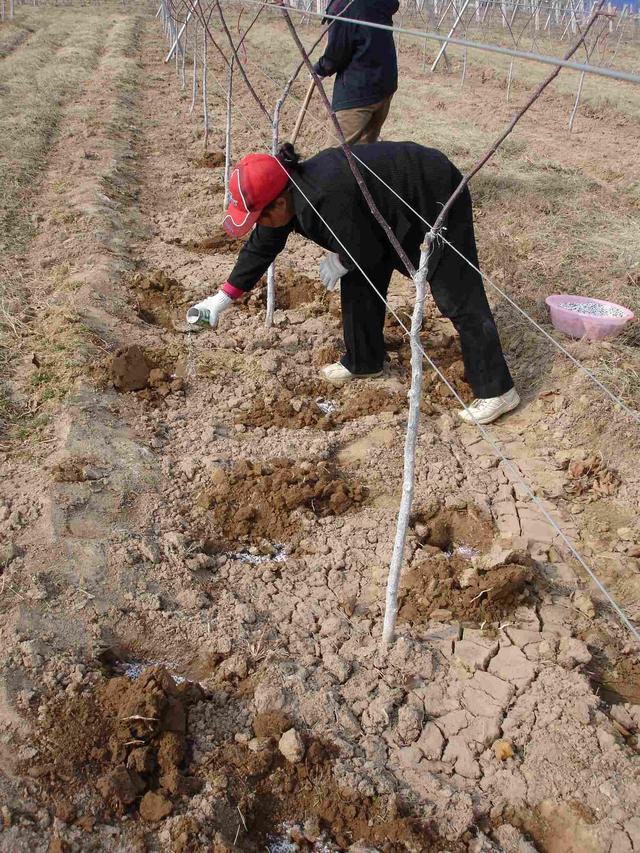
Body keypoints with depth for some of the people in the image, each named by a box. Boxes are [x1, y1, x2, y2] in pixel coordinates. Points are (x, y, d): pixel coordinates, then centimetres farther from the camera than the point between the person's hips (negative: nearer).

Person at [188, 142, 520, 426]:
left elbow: (366, 254, -25)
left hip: (437, 197, -9)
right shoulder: (289, 193, -7)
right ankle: (363, 361, 28)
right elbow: (260, 248, 5)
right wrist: (223, 297, 6)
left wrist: (337, 262, -4)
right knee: (359, 283, 11)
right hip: (395, 210, 9)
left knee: (458, 298, -9)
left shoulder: (326, 200, -37)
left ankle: (497, 391, -2)